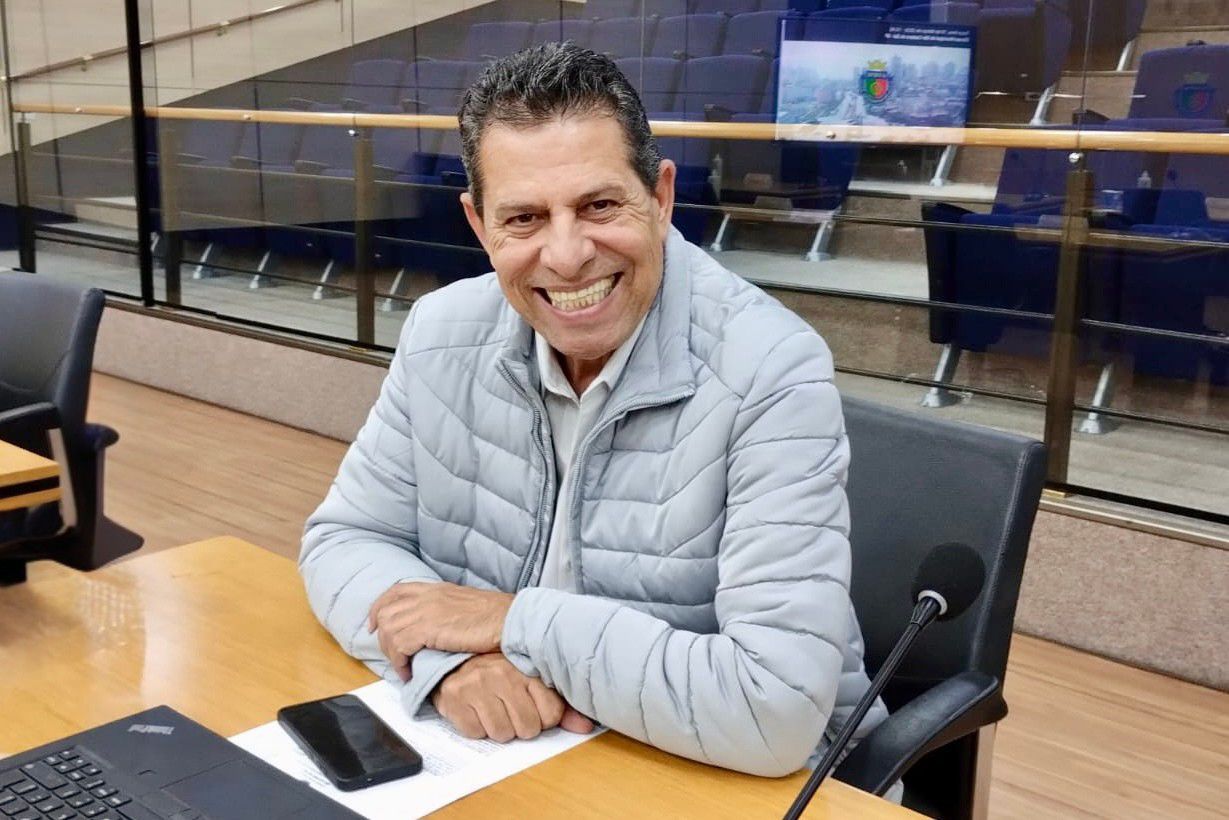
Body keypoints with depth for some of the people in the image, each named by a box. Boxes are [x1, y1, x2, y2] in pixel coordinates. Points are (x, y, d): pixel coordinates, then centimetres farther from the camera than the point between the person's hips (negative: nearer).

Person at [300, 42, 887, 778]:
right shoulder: (443, 336, -5)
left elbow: (776, 711, -27)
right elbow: (344, 541, 1)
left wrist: (512, 622, -20)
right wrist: (446, 656, -19)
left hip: (726, 786, -2)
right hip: (501, 760, 3)